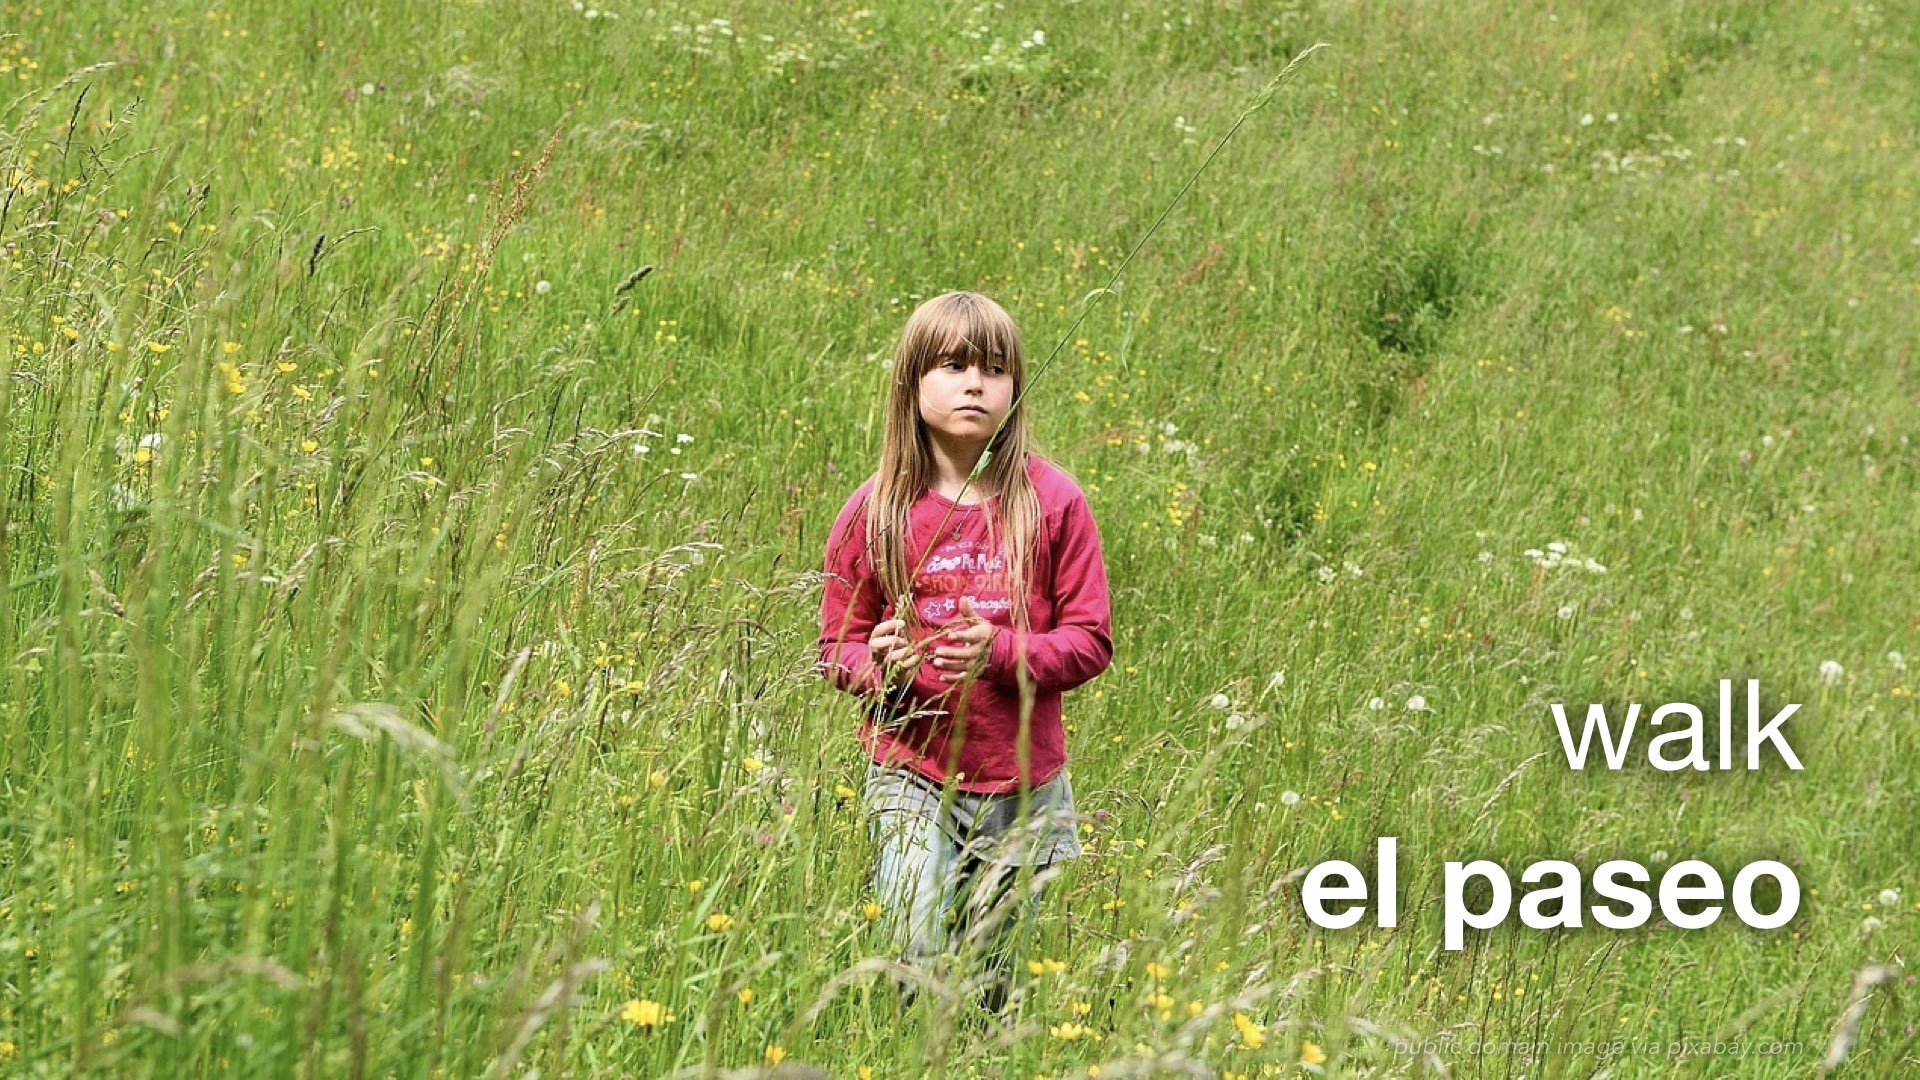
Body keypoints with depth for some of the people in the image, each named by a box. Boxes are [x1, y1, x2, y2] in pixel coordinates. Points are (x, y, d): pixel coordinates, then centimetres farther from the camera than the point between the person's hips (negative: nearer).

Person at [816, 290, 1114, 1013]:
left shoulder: (1051, 501, -3)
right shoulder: (875, 510, -1)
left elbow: (1090, 641, -2)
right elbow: (838, 644, 5)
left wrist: (1001, 651, -20)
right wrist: (877, 664, -18)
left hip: (1024, 787, 1)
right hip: (913, 779, -1)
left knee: (996, 990, 10)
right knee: (916, 972, -12)